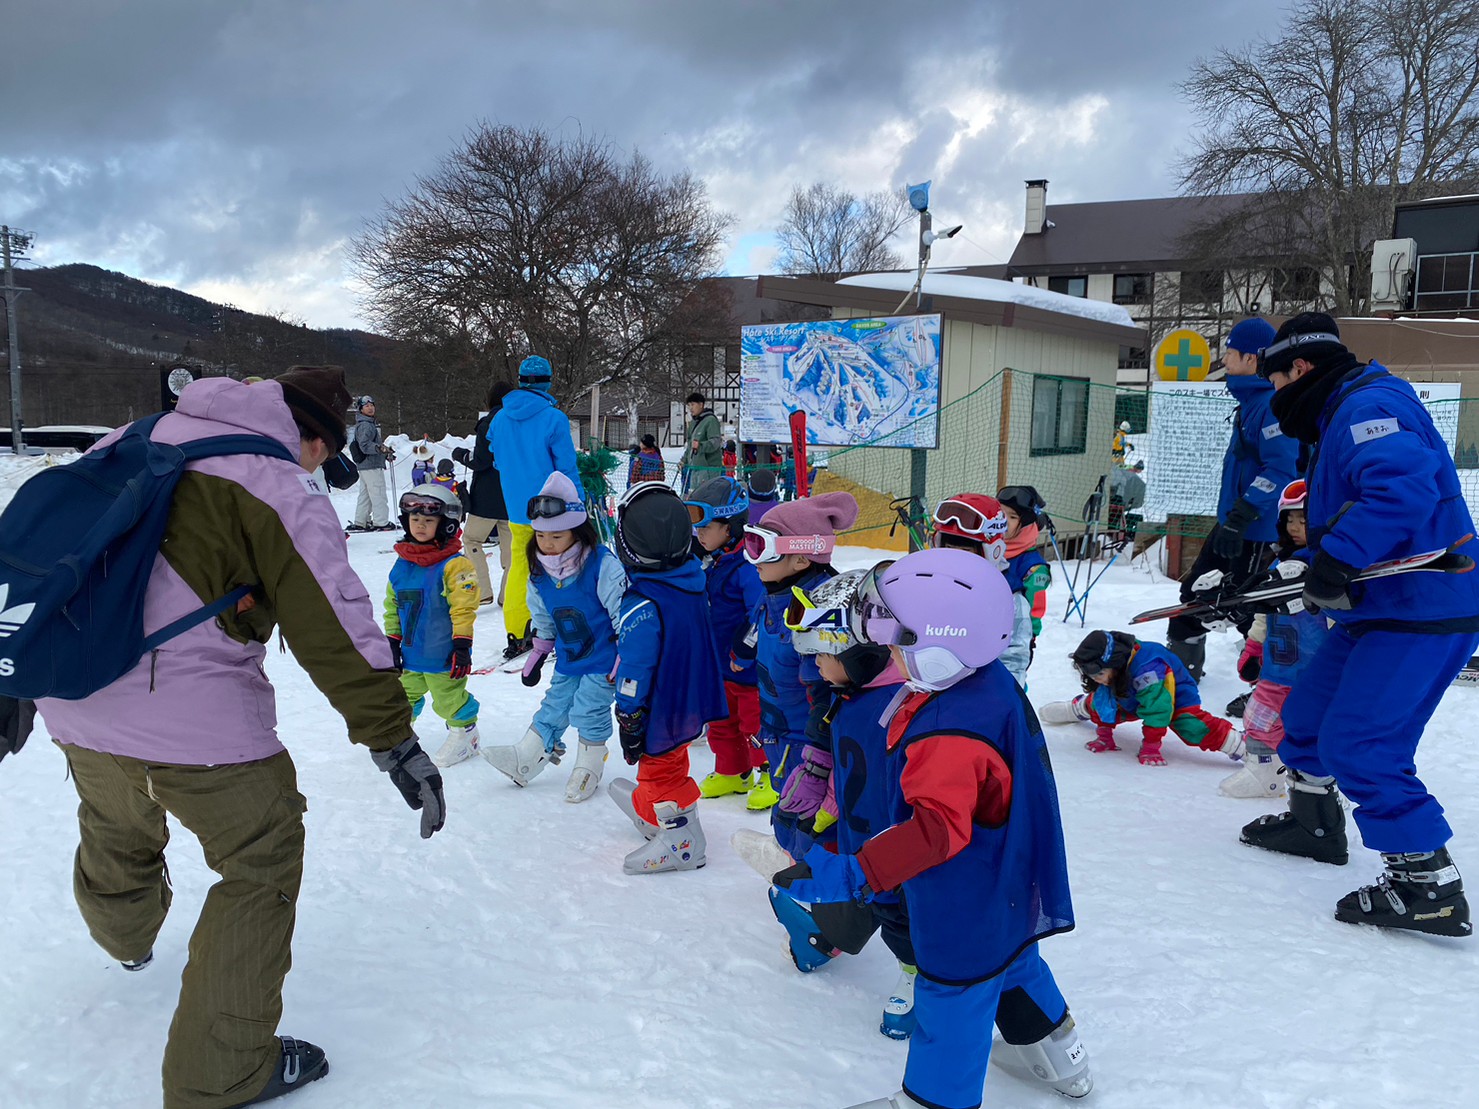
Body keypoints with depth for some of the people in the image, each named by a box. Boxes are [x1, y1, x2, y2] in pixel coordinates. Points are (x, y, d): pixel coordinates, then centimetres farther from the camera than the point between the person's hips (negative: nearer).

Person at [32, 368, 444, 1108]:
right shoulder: (284, 495, -11)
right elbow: (336, 628, -14)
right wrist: (394, 740, -10)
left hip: (71, 697, 8)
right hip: (191, 711, -8)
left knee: (117, 832, 33)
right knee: (264, 863, 9)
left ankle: (126, 939, 66)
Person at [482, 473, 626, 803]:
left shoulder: (603, 566, -24)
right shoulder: (540, 572, -3)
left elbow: (624, 613, -19)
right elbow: (543, 619, 14)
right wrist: (537, 655, 17)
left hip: (603, 658, -6)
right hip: (568, 658, 6)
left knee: (589, 708, -3)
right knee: (554, 705, 12)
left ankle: (589, 767, 16)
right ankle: (526, 757, 23)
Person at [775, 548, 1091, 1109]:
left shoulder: (951, 738, -37)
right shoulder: (990, 684, -7)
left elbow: (936, 830, -41)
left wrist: (852, 873, -44)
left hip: (965, 908, -10)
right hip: (1006, 888, 10)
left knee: (951, 998, 10)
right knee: (1011, 965, 31)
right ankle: (1059, 1057, 55)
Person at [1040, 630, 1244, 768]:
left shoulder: (1148, 670, -45)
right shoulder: (1106, 667, -21)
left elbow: (1156, 710, -39)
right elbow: (1106, 703, -8)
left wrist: (1150, 747, -34)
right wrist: (1104, 735, -7)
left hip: (1175, 697, -7)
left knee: (1193, 729, -30)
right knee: (1097, 702, 7)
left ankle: (1241, 746, -27)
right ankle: (1076, 709, 39)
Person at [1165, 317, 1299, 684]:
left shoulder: (1274, 404, -19)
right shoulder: (1251, 401, 13)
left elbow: (1281, 470, -27)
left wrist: (1241, 517, -30)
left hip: (1258, 531, -11)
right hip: (1234, 523, 11)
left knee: (1251, 612, -2)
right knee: (1196, 589, 18)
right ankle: (1180, 663, 33)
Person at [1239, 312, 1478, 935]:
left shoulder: (1369, 405, -16)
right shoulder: (1342, 415, 18)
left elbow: (1404, 486, -34)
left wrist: (1337, 560, -33)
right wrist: (1318, 567, 14)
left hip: (1422, 613, -11)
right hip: (1380, 607, 11)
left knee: (1358, 746, -13)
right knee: (1308, 712, 19)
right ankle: (1314, 824, 38)